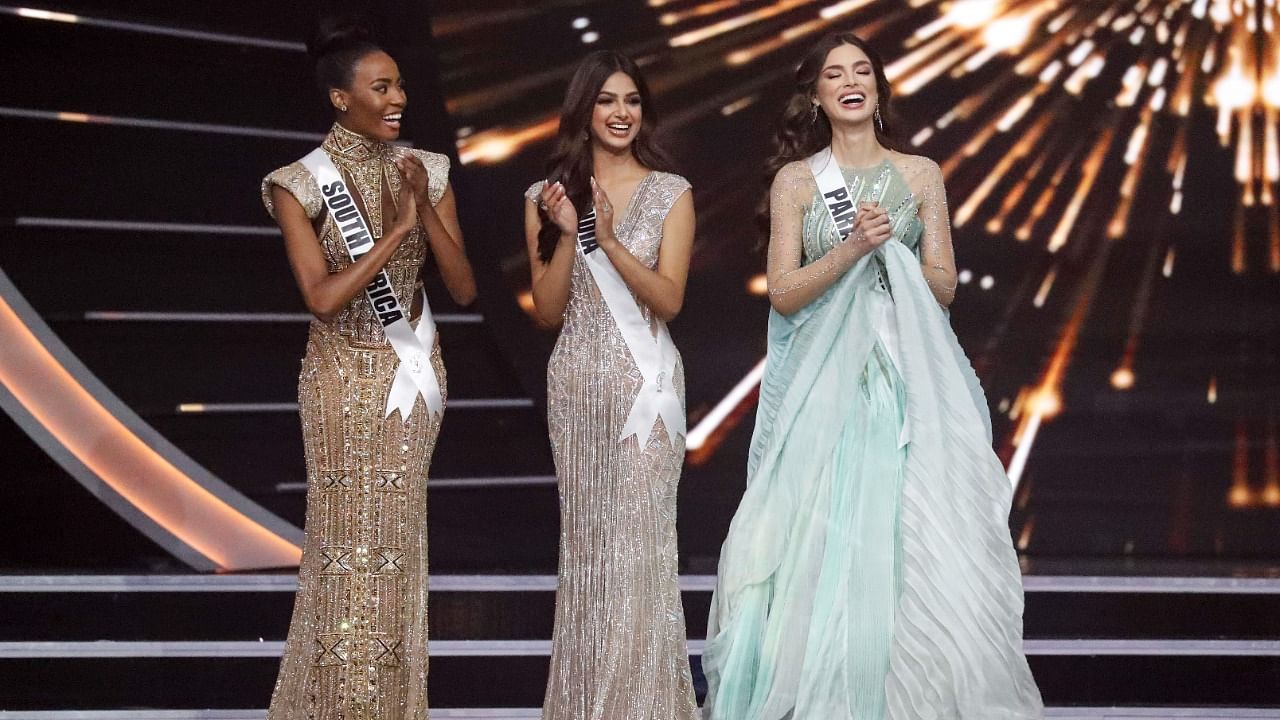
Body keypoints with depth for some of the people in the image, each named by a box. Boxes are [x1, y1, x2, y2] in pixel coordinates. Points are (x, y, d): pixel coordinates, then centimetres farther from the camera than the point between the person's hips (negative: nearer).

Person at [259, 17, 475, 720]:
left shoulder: (425, 172, 1)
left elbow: (463, 288, -2)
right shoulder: (302, 184, -9)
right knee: (347, 542, -1)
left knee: (397, 542, 8)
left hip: (412, 373, 4)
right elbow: (323, 297, -19)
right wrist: (398, 227, -21)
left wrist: (426, 209, -15)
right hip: (344, 380, -3)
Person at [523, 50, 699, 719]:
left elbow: (668, 299, -7)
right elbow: (549, 310, 2)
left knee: (639, 537, -6)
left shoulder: (670, 193, 0)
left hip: (644, 380, -2)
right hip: (576, 383, 2)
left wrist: (609, 239, -19)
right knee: (584, 536, 7)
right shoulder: (547, 197, 5)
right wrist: (567, 233, -12)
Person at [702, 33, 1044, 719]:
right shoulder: (796, 179, 5)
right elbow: (783, 295, -2)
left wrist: (891, 246, -11)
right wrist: (851, 249, -14)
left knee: (910, 539, -5)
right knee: (824, 540, -5)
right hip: (825, 376, -1)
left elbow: (943, 286, 6)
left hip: (908, 377, 1)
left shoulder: (920, 175, 8)